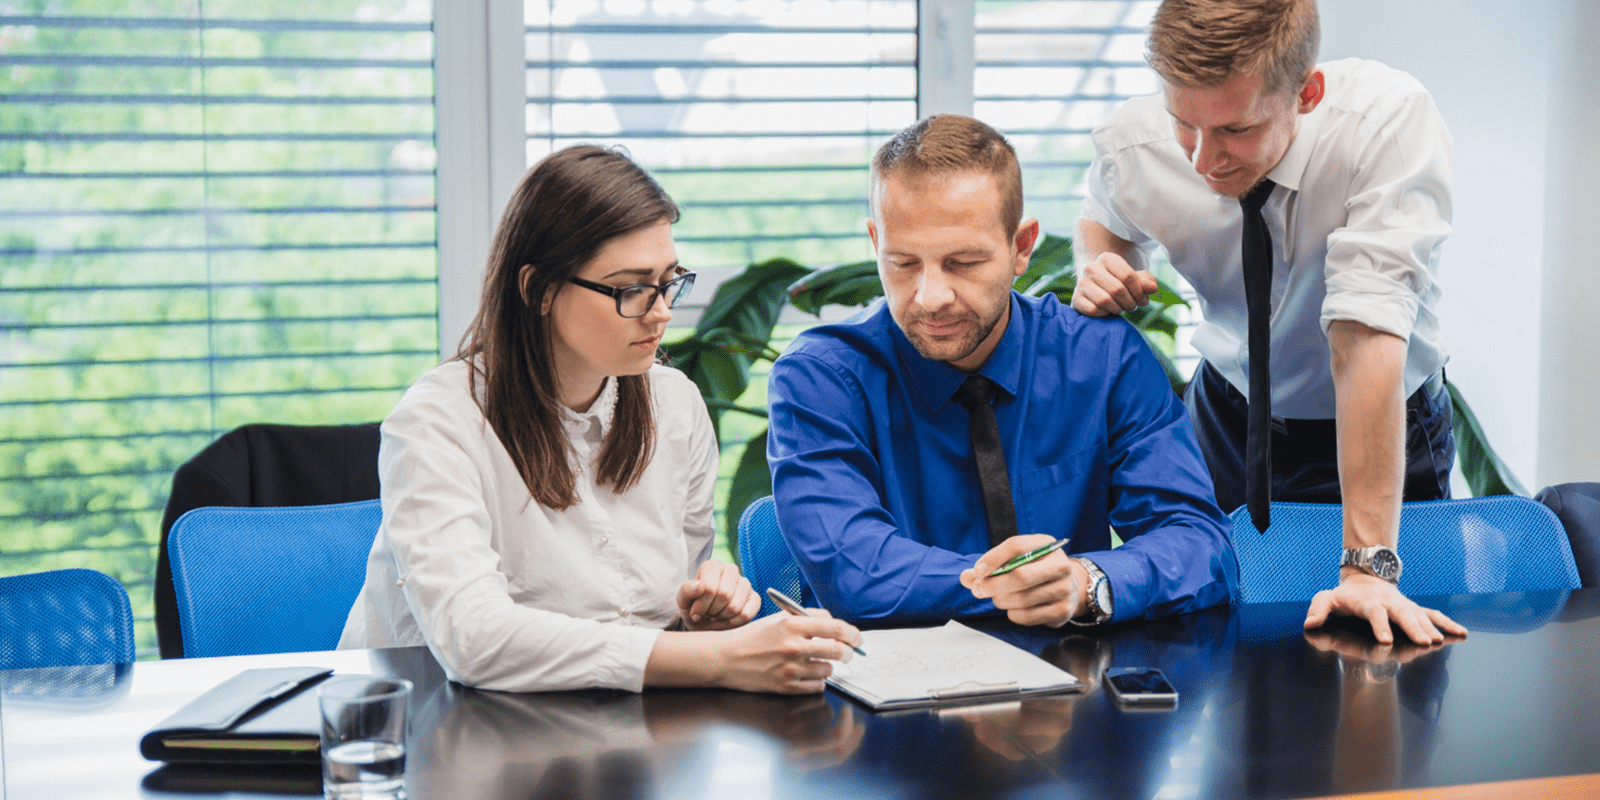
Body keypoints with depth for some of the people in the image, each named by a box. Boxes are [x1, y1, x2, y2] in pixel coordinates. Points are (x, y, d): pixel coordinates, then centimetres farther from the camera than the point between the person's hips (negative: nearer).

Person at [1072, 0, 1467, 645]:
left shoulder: (1391, 120, -33)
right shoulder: (1133, 144, -21)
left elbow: (1367, 339, -40)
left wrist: (1368, 564, -42)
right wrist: (1098, 267, -20)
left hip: (1386, 425, -3)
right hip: (1227, 415, 3)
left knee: (1386, 651, -9)